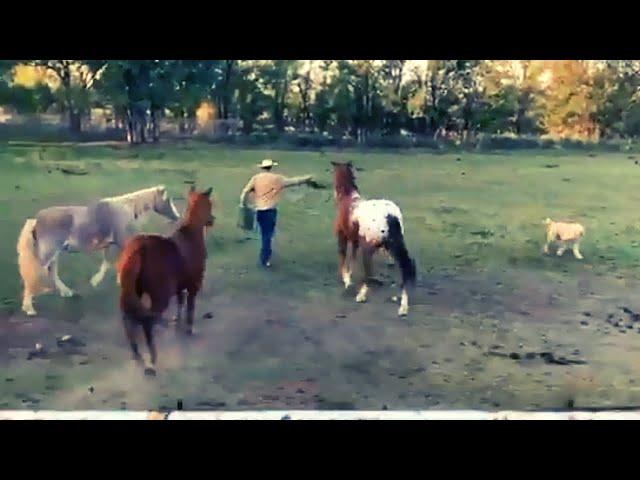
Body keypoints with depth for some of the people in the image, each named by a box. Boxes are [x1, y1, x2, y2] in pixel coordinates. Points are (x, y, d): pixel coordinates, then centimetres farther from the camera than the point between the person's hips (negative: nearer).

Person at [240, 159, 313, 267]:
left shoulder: (256, 178, 2)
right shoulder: (277, 178, -1)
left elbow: (245, 191, -5)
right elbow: (293, 181, 7)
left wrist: (243, 204, 4)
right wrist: (306, 179, 20)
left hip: (259, 211, 3)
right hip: (270, 211, -3)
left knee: (264, 234, 20)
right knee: (267, 234, 1)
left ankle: (266, 254, 30)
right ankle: (264, 259, 1)